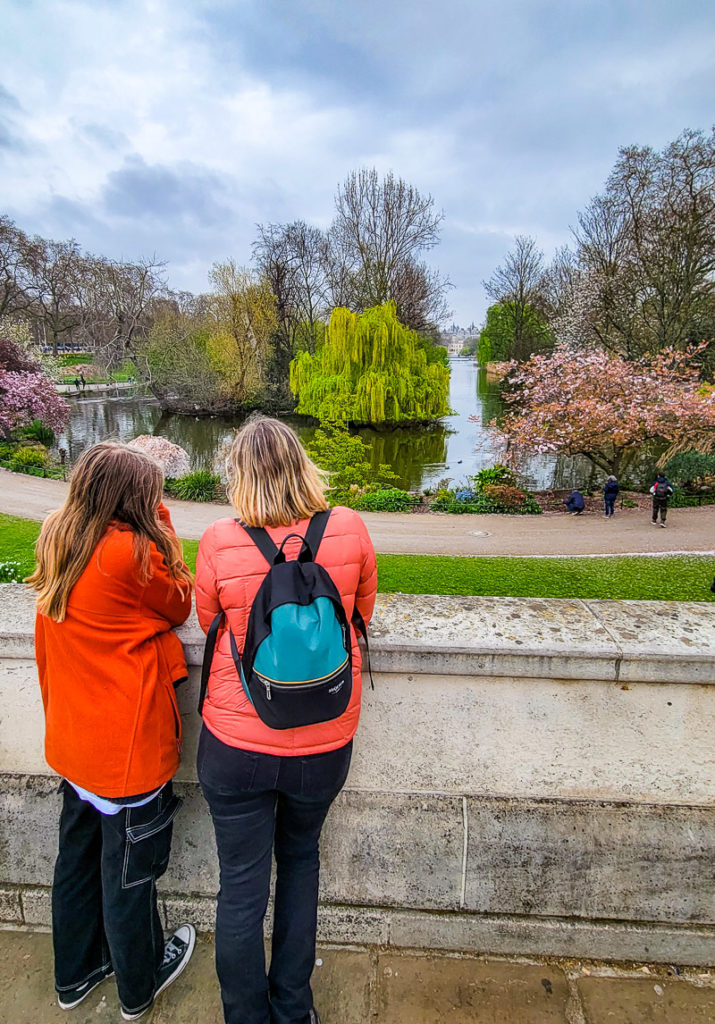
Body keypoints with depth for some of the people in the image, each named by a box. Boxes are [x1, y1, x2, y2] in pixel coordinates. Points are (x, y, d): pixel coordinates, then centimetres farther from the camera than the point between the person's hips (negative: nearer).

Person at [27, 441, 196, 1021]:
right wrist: (162, 531, -8)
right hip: (129, 747, -7)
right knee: (129, 869, 15)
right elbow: (180, 606, -9)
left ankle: (75, 973, 48)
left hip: (73, 742, 7)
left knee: (79, 856, 26)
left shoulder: (59, 544, -1)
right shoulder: (132, 552, -26)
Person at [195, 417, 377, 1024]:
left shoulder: (220, 542, -17)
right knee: (300, 857, 28)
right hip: (324, 744, 2)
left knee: (241, 885, 19)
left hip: (236, 744, -2)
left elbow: (208, 622, 1)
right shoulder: (349, 530, -14)